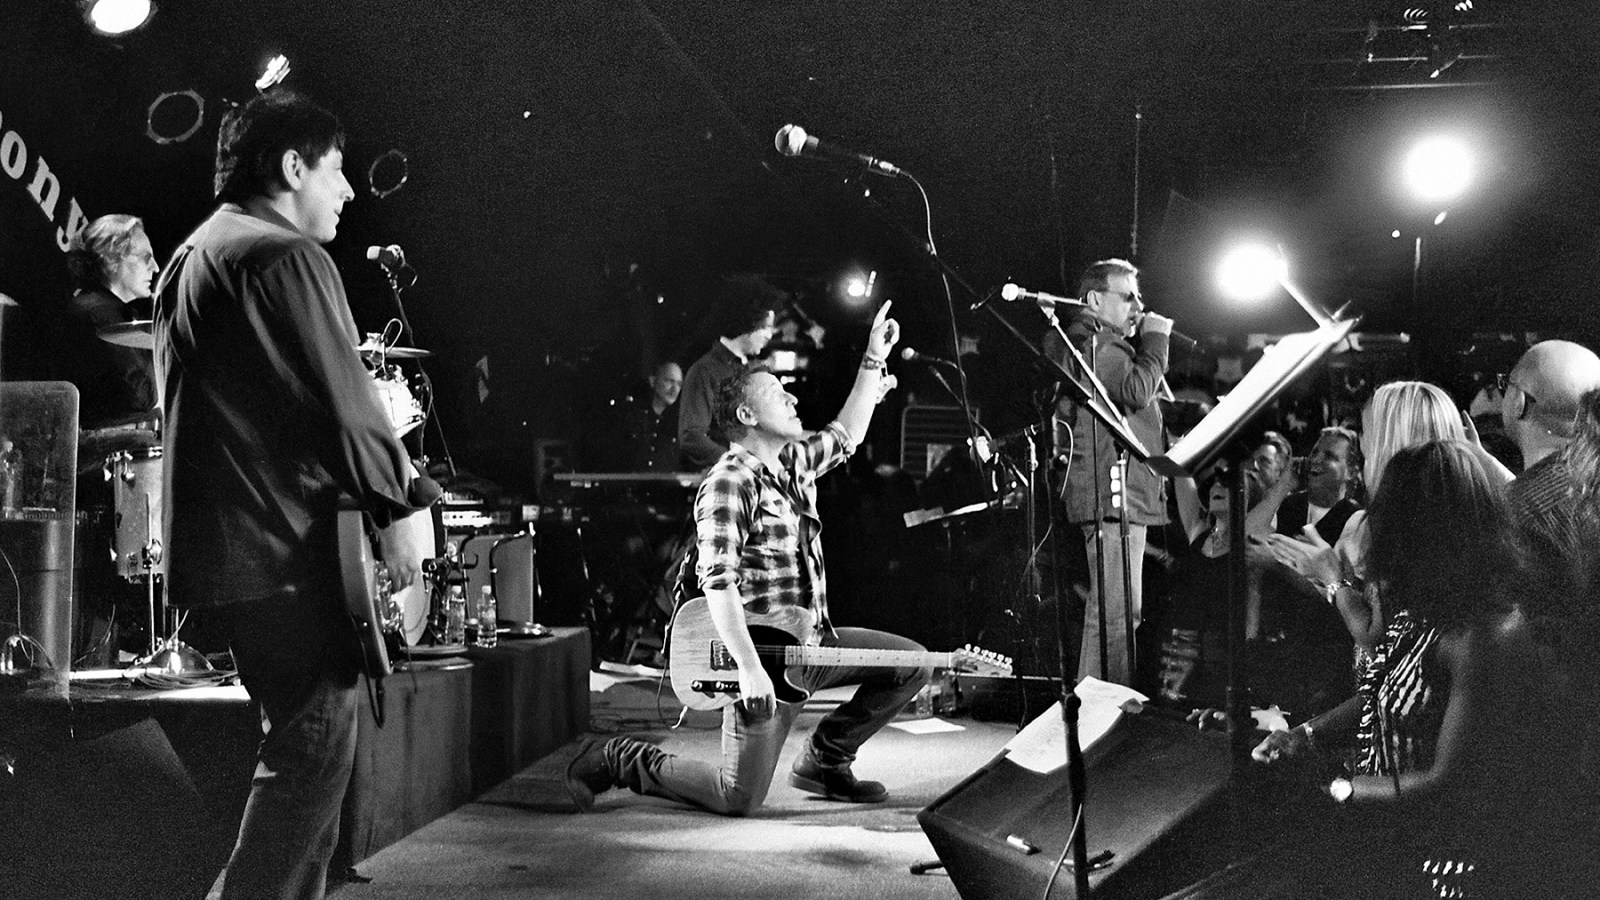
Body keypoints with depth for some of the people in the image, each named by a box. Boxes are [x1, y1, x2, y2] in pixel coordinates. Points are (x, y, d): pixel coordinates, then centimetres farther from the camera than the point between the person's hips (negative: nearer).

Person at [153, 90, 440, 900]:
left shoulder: (190, 258, 19)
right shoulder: (286, 256, -12)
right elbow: (343, 400, -16)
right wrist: (392, 516, -9)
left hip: (213, 549, 10)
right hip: (286, 548, -10)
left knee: (303, 741, 17)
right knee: (316, 745, -6)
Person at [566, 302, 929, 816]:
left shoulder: (794, 461, 11)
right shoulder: (728, 483, -16)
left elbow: (846, 435, 30)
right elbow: (717, 581, -24)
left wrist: (874, 360, 24)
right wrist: (750, 669, -29)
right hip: (762, 652, -8)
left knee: (911, 662, 4)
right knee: (739, 800, -8)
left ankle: (823, 761, 15)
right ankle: (615, 761, 10)